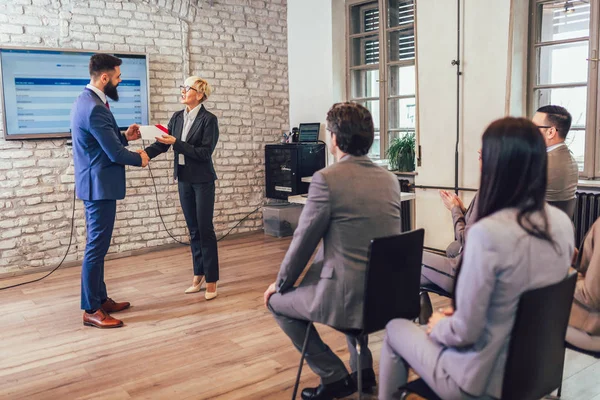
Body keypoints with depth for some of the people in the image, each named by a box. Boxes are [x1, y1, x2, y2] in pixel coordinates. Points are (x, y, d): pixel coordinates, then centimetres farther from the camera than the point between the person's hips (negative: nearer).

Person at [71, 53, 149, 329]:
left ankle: (100, 299, 26)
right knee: (97, 247, -4)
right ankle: (91, 310, 5)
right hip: (100, 185, -11)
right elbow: (115, 153, -21)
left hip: (95, 184, 11)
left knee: (97, 245, 16)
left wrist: (124, 136, 10)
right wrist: (139, 159, -4)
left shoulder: (87, 100, 12)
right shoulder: (95, 108, -22)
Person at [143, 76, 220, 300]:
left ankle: (211, 280, 5)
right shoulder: (177, 117, 7)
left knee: (205, 229, -3)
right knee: (193, 229, 11)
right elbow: (162, 144, 3)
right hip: (184, 180, 6)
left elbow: (205, 152, -18)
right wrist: (145, 153, -16)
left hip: (202, 181, -6)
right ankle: (198, 275, 22)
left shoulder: (209, 119, -11)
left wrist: (176, 143, -23)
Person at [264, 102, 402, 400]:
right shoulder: (390, 179, 6)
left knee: (277, 301, 18)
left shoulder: (326, 179, -15)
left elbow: (303, 242, -8)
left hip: (348, 298, -7)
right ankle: (363, 369, 34)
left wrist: (280, 284, 10)